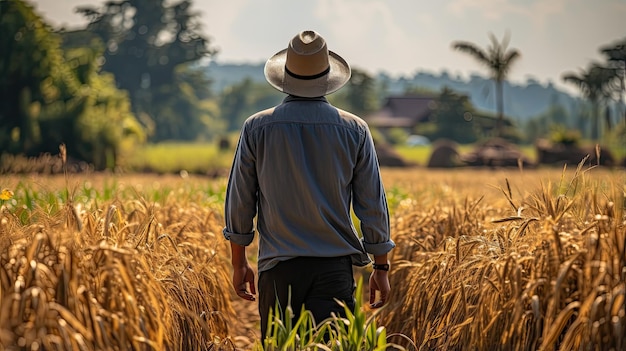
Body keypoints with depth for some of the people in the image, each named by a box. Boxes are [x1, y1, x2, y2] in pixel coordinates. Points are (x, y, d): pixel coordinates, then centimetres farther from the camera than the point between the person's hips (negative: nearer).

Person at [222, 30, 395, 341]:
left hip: (279, 267, 1)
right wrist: (381, 268, 11)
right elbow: (373, 205, 1)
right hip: (335, 266, 0)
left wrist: (239, 263, 14)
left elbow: (239, 201, 3)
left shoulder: (257, 128, -2)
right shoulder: (354, 130, -1)